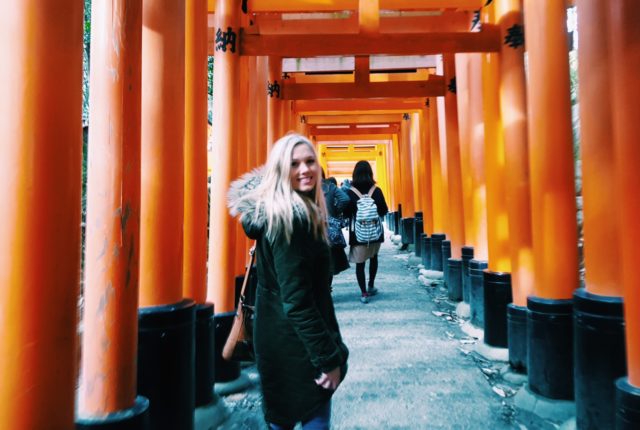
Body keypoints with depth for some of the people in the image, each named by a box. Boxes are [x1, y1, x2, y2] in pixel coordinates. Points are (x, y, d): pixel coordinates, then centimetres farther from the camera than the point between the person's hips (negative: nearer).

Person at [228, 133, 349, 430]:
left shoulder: (278, 213, 7)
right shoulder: (291, 217, -22)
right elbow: (296, 300, -25)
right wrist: (329, 357, -18)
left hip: (275, 337, 9)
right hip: (296, 343, -9)